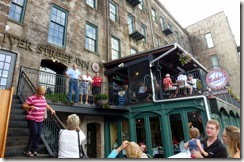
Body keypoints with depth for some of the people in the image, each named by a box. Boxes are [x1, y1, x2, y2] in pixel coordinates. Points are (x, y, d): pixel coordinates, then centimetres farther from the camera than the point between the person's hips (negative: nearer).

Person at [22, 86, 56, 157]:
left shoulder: (43, 98, 9)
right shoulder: (31, 98, -10)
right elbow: (23, 105, -9)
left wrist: (51, 109, 17)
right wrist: (30, 107, -27)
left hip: (40, 120, 6)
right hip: (32, 119, -6)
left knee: (38, 135, 4)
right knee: (34, 133, -11)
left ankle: (34, 150, 17)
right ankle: (28, 150, 6)